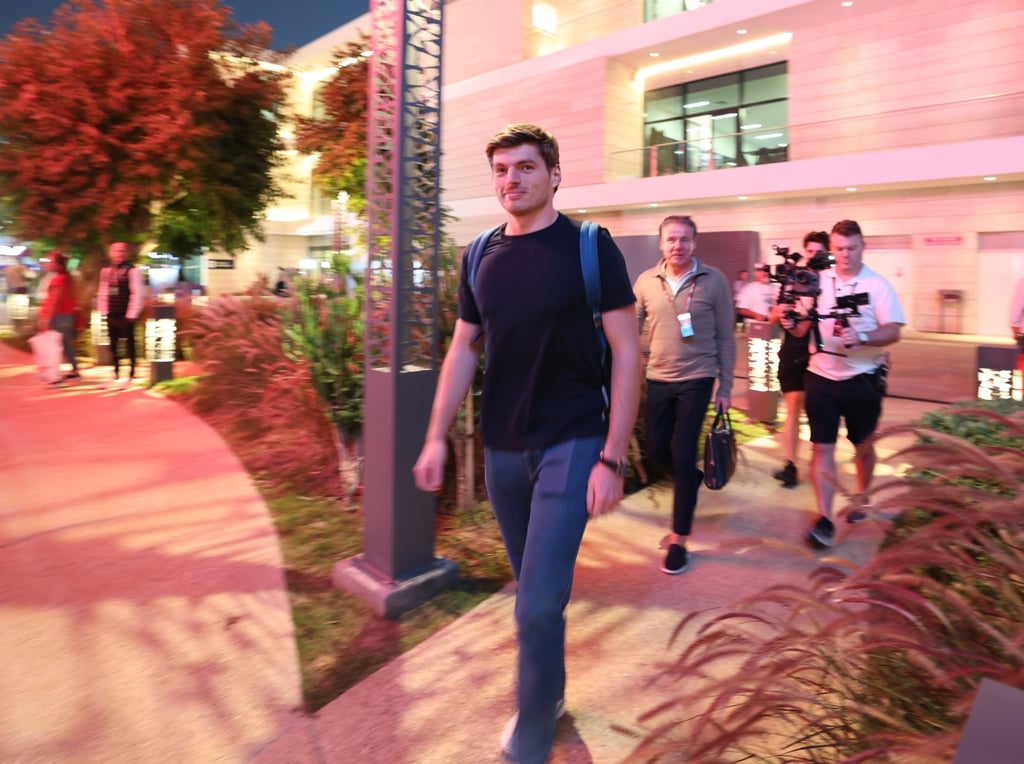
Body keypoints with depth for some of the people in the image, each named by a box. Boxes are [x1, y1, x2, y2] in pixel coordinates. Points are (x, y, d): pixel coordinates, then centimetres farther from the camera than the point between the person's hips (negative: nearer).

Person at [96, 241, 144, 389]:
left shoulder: (132, 271, -10)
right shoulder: (105, 271, 11)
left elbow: (137, 294, -14)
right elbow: (102, 293, 16)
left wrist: (131, 315, -16)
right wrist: (103, 312, 9)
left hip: (125, 316, -7)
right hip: (111, 315, 7)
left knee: (129, 345, 1)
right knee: (113, 345, 13)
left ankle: (130, 375, 11)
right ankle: (116, 375, 24)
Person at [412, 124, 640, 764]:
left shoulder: (590, 246, -7)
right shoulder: (482, 256, 6)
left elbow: (627, 352, -9)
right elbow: (463, 351, 11)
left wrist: (613, 457, -14)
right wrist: (437, 436, 4)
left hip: (572, 444, -4)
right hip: (502, 447, 5)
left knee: (539, 604, -6)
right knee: (534, 589, 18)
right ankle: (550, 692, 42)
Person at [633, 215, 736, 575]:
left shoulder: (713, 280, -6)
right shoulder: (646, 281, 1)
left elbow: (726, 337, -2)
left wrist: (725, 387, -3)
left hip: (696, 379, -3)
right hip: (658, 379, 4)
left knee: (682, 456, -4)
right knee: (656, 451, 11)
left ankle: (679, 539, 11)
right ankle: (693, 479, 46)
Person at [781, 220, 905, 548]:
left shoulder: (878, 284, -4)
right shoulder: (817, 281, 3)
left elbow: (893, 331, -10)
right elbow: (803, 328, 6)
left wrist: (861, 338, -29)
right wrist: (791, 323, -17)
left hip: (861, 379, -1)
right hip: (821, 377, 1)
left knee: (863, 446, 15)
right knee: (822, 447, -3)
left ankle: (861, 501, 38)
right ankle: (824, 519, -1)